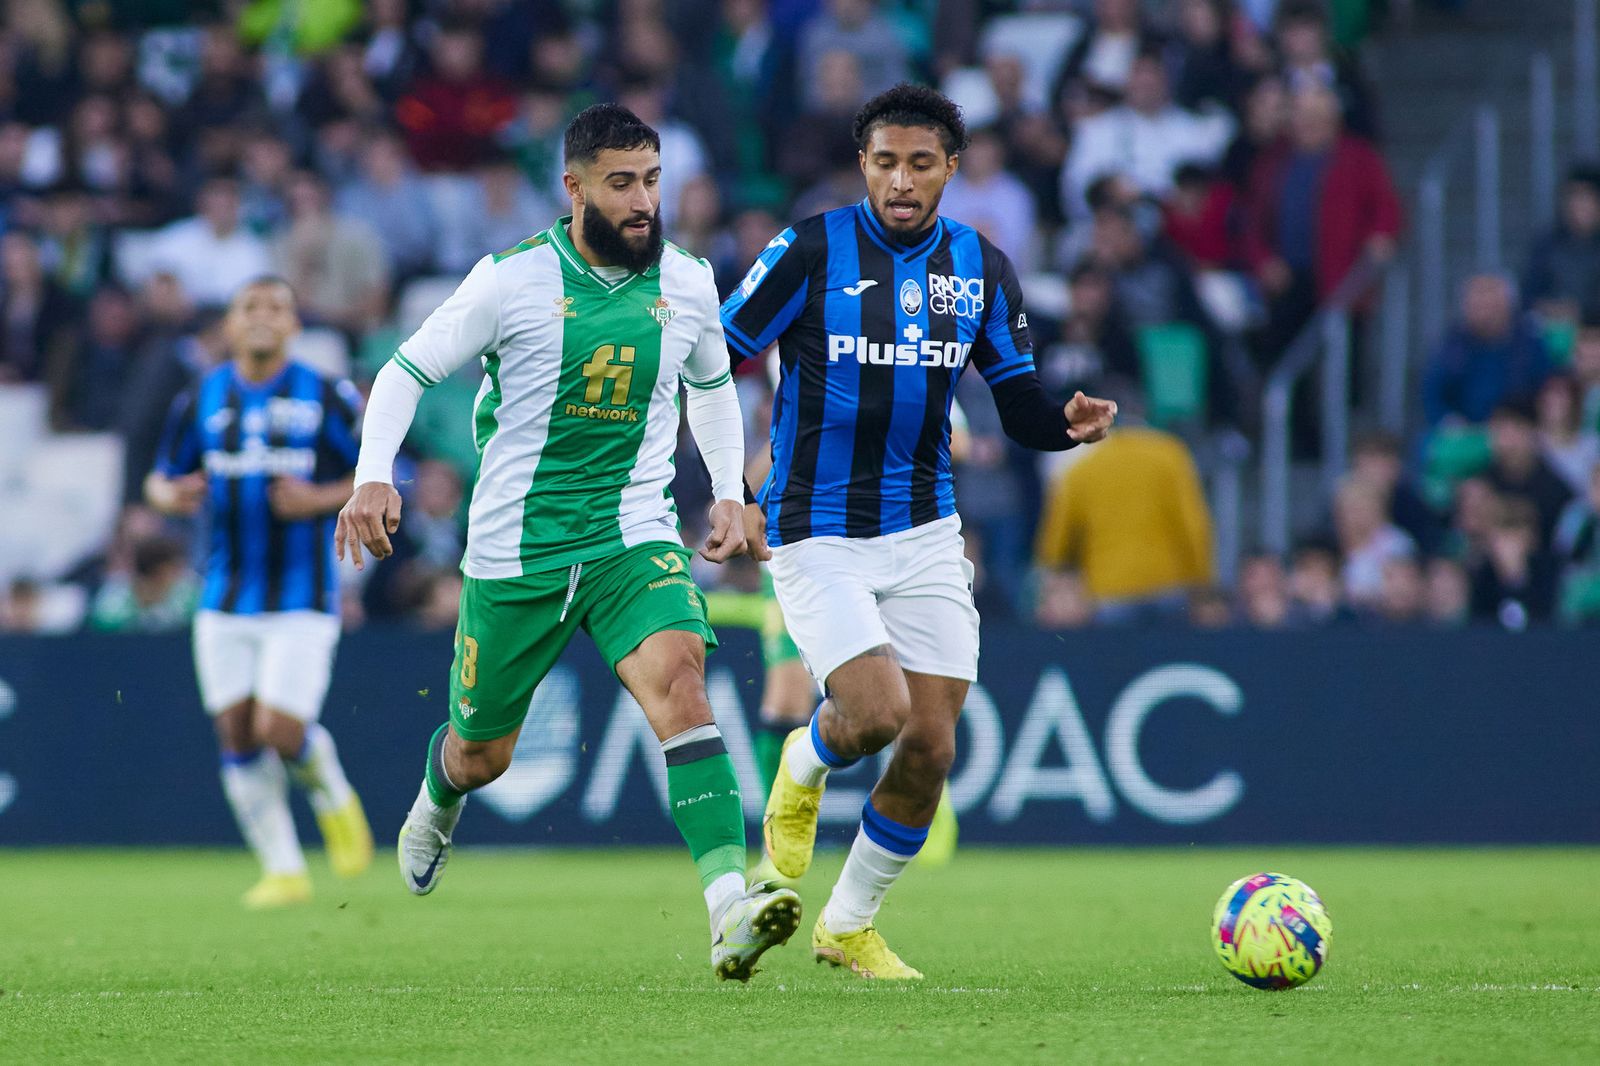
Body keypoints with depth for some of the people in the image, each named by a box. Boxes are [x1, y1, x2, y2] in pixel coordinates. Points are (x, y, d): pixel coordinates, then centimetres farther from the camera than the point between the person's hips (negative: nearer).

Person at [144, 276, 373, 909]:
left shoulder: (327, 399, -3)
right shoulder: (202, 401, 6)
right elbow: (161, 480, 14)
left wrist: (321, 499, -16)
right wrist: (170, 496, -9)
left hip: (302, 600, -3)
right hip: (225, 599, 4)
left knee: (280, 732, -13)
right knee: (236, 735, 1)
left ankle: (334, 798, 21)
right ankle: (283, 870, 14)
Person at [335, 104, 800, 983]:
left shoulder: (688, 283, 2)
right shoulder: (512, 280, -10)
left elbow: (711, 384, 22)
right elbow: (406, 372, -3)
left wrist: (729, 493, 11)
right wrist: (374, 476, -18)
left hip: (636, 539, 1)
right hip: (515, 549, -1)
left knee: (678, 678, -27)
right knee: (482, 755, 13)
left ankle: (730, 909, -39)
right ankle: (437, 801, 54)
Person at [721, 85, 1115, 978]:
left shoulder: (982, 269, 4)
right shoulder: (811, 251, -9)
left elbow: (1021, 408, 9)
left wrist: (1069, 422, -14)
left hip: (925, 534, 4)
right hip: (817, 535, -4)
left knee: (930, 746, 0)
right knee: (880, 711, -21)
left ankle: (851, 924, 21)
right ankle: (804, 770, 17)